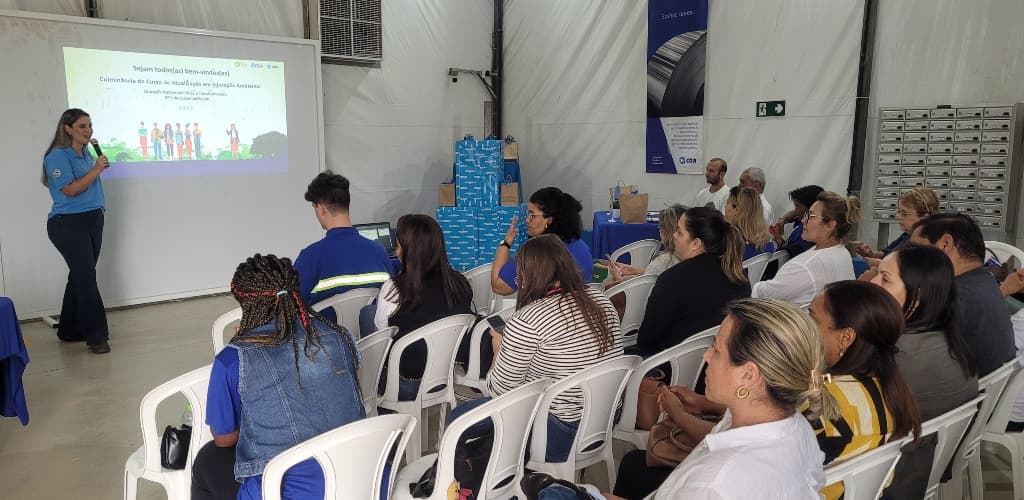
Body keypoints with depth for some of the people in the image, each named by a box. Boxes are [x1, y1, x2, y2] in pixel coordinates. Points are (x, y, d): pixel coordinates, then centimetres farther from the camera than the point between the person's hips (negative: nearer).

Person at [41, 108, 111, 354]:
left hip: (93, 221, 8)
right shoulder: (58, 156, -11)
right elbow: (70, 189, -18)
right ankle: (96, 336, -5)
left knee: (80, 276, 12)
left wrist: (98, 165, 12)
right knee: (87, 278, -9)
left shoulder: (86, 154, 13)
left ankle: (70, 330, 23)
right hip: (68, 224, -8)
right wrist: (96, 169, -17)